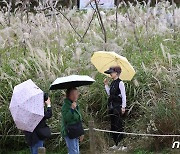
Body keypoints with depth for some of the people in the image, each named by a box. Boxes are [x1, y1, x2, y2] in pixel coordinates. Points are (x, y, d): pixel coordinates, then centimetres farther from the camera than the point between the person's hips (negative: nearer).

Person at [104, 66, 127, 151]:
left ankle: (122, 145, -6)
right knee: (113, 125, 11)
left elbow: (123, 96, -12)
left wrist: (123, 107, -15)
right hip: (112, 107, 9)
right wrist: (106, 85, 12)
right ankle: (116, 144, 18)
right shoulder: (112, 83, 13)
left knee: (119, 126, -8)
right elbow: (109, 94, 17)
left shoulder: (120, 83, -11)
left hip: (118, 106, -9)